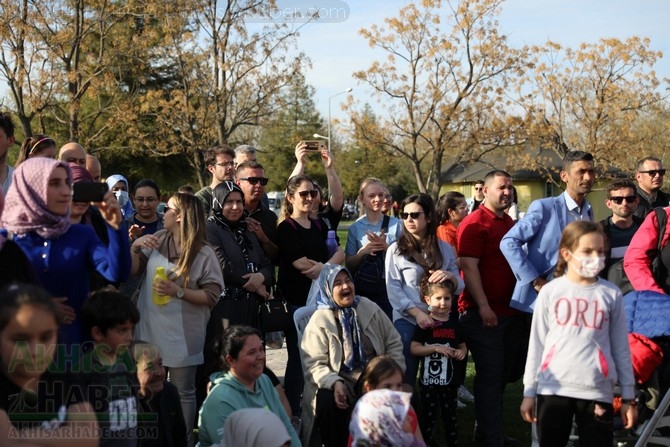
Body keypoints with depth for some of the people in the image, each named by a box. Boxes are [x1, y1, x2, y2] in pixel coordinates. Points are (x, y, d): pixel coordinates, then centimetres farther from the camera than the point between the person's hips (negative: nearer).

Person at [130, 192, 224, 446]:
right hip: (151, 328, 5)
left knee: (182, 392, 9)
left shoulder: (204, 253, -11)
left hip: (182, 334, -5)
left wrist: (179, 292, -20)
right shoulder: (158, 239, 4)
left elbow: (212, 295, -11)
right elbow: (133, 271, 10)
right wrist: (135, 248, -8)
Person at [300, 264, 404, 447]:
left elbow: (393, 344, 10)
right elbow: (314, 364, -11)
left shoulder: (370, 309, 5)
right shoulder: (319, 321, -5)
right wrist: (334, 383, -29)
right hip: (341, 382, -3)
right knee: (327, 404, -33)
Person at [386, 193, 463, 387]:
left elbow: (459, 286, 7)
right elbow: (393, 289, -6)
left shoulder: (445, 249, 9)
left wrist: (450, 276, -17)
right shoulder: (396, 249, 1)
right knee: (406, 377, 1)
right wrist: (418, 313, -18)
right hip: (407, 321, -2)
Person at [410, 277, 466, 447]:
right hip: (429, 379, -4)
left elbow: (462, 345, 16)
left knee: (451, 415, 13)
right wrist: (436, 348, -22)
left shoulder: (454, 324, 6)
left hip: (449, 379, 4)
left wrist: (462, 352, -7)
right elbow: (414, 348, -12)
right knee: (429, 416, 4)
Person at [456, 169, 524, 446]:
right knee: (490, 375, -4)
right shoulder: (474, 223, -9)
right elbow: (469, 267, -16)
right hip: (484, 313, -8)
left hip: (511, 311, 8)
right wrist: (483, 306, -20)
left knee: (503, 374, 14)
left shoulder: (510, 224, 14)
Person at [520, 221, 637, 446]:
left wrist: (628, 396, 8)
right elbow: (537, 344, 6)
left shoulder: (611, 294, 2)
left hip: (597, 391, 0)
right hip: (553, 389, 0)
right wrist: (529, 391, 7)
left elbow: (621, 348, 7)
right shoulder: (550, 291, 2)